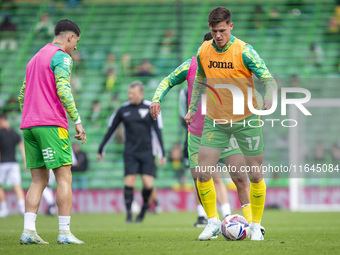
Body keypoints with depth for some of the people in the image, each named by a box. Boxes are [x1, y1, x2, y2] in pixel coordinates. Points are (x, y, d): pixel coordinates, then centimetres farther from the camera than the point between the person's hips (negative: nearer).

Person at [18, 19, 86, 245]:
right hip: (51, 125, -8)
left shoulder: (35, 59, 23)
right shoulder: (61, 57, -4)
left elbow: (22, 95, 23)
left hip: (28, 125, 8)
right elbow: (63, 90, -17)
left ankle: (28, 231, -3)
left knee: (39, 180, 8)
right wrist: (78, 121, -15)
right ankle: (65, 233, -9)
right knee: (64, 178, -5)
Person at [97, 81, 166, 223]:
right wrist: (101, 150, 14)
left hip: (147, 153, -1)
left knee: (148, 184, -9)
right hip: (130, 153, 1)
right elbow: (110, 130, 12)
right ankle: (129, 214, 0)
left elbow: (157, 131, 1)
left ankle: (144, 208, 17)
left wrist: (162, 154, -2)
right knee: (129, 183, -10)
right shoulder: (123, 110, 5)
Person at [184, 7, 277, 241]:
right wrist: (193, 108, 10)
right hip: (215, 121, 3)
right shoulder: (204, 51, -2)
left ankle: (256, 225, 18)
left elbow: (268, 79, -17)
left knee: (255, 174, 0)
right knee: (203, 172, -8)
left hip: (246, 120, -3)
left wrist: (268, 99, -37)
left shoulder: (244, 51, -15)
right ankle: (213, 222, 9)